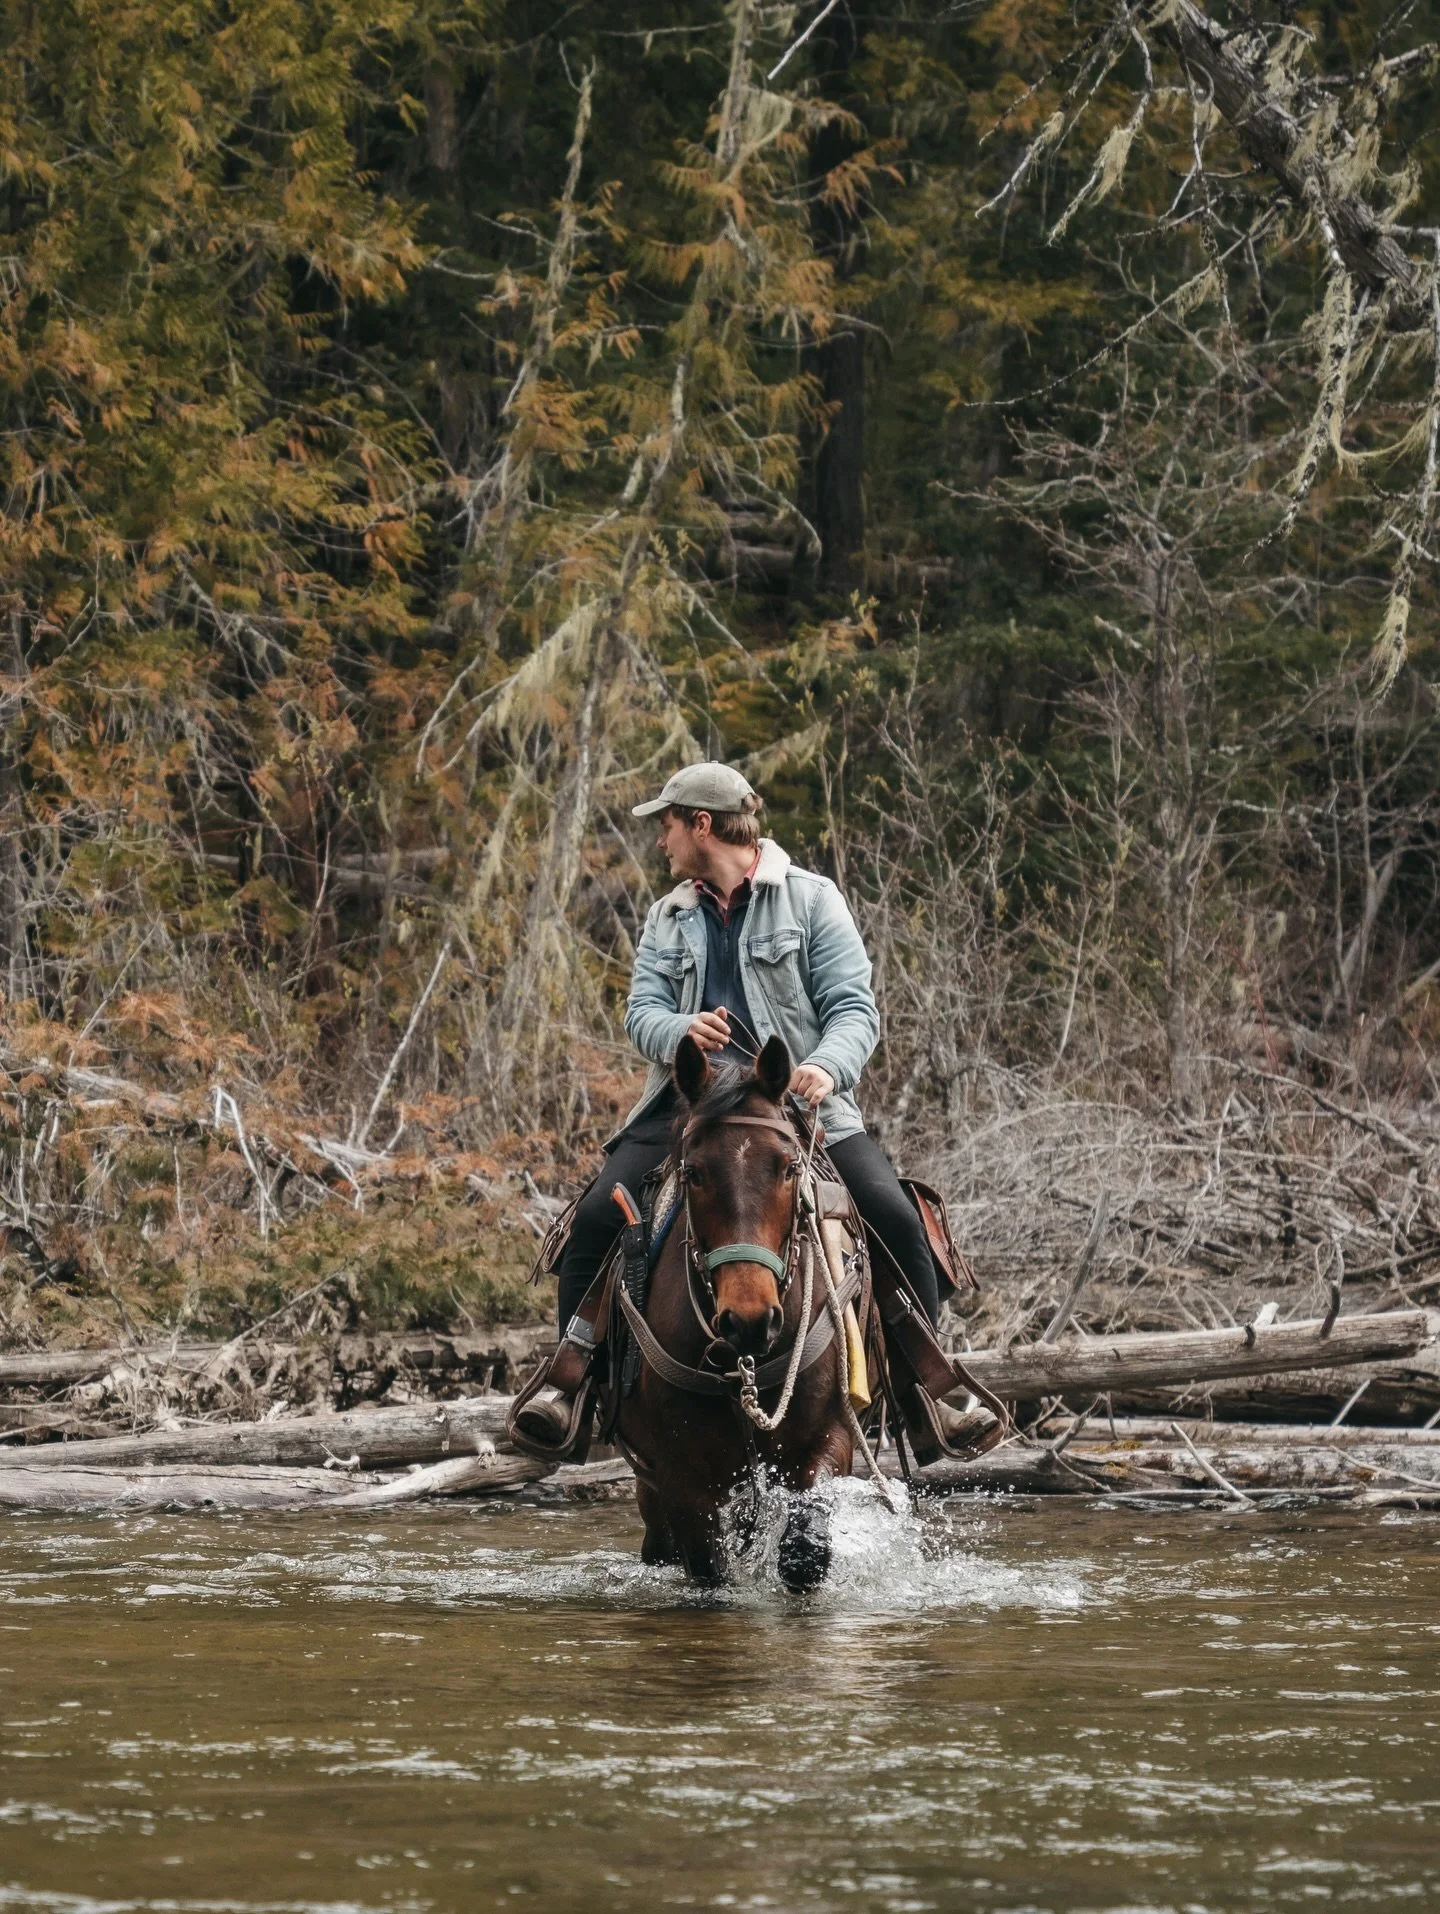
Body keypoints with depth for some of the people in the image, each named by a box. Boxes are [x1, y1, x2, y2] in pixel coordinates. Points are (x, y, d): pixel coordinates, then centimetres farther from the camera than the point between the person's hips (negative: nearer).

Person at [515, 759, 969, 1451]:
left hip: (799, 1096, -3)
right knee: (598, 1216, -16)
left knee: (895, 1219, -20)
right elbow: (642, 1009, 5)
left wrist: (827, 1067, -27)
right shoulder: (669, 917, 15)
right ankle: (570, 1382, -7)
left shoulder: (809, 899, 2)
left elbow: (854, 1007, -5)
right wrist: (682, 1030, -20)